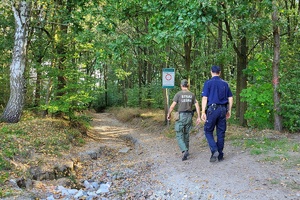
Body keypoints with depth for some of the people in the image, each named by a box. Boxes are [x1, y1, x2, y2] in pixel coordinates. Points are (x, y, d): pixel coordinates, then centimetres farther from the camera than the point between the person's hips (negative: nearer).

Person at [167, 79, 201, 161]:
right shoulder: (192, 94, 7)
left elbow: (172, 106, -9)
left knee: (179, 136, -2)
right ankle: (186, 151, 25)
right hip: (189, 116, 5)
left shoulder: (178, 94, -6)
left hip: (181, 116, -4)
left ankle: (184, 151, -21)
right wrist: (198, 117, 2)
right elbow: (197, 106, 0)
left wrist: (168, 114, 6)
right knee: (186, 134, 19)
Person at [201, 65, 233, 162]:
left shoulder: (208, 83, -2)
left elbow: (205, 98, -9)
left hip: (212, 109, -4)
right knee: (221, 133, 9)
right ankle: (220, 155, 14)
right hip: (223, 110, 4)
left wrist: (203, 112, -8)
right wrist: (229, 111, 17)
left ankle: (214, 150, -11)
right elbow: (230, 98, 10)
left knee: (208, 131, 7)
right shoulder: (225, 83, 10)